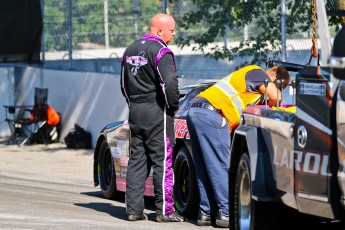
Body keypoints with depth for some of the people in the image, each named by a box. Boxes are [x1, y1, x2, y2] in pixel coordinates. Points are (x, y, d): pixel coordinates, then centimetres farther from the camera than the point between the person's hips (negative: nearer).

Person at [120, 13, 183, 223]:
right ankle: (165, 210, -3)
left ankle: (134, 209, 9)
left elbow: (124, 84, 22)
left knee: (137, 160, 10)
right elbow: (169, 82, -25)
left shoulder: (131, 50, 14)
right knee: (163, 161, -3)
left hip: (135, 111, 8)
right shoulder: (160, 51, -14)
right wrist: (173, 105, -11)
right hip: (157, 111, -8)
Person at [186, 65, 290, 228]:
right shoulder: (258, 73, 2)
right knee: (221, 167, -9)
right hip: (211, 113, -10)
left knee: (205, 170, 10)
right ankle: (226, 213, -10)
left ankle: (206, 213, 10)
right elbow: (275, 96, -10)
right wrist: (270, 108, 9)